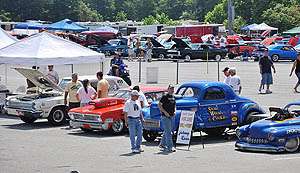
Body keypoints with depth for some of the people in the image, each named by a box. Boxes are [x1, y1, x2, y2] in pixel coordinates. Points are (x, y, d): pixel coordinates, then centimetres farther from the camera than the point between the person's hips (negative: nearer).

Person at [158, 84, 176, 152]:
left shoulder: (173, 97, 12)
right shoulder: (165, 97, -10)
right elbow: (159, 105, -11)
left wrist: (174, 111, 6)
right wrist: (165, 112, -17)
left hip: (171, 116, 8)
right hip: (165, 116, -8)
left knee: (167, 131, 16)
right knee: (168, 132, -10)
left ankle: (162, 144, 30)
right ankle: (169, 147, -12)